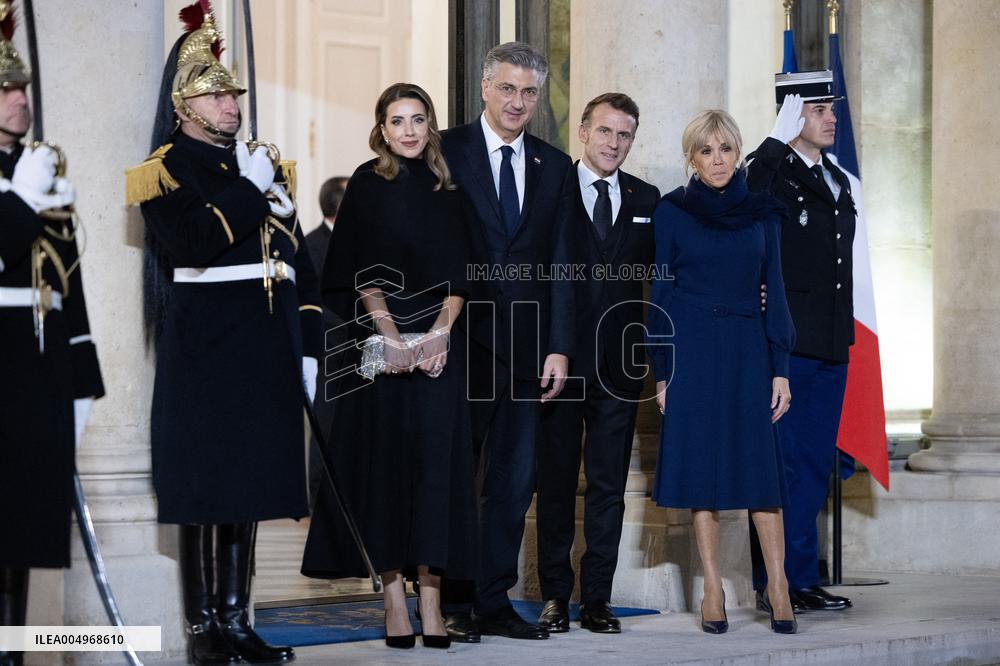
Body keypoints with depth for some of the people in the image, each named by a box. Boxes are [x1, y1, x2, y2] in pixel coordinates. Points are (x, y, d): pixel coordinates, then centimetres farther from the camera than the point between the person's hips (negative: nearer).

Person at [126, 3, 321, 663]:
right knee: (207, 489, -4)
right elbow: (190, 243, -19)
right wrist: (247, 190, -13)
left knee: (247, 486, 8)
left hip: (266, 350, 6)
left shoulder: (264, 168, 18)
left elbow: (301, 263, 17)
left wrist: (308, 349, 10)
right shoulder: (165, 169, -1)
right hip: (205, 348, -6)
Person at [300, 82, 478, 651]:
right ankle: (395, 598, 2)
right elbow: (361, 271, -4)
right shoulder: (369, 184, 3)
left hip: (440, 344, 2)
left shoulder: (449, 192, 12)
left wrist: (442, 330, -9)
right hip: (382, 342, -2)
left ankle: (431, 601, 0)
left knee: (437, 464, -2)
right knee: (386, 461, -2)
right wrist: (391, 337, -15)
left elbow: (460, 274, 7)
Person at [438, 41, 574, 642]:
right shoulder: (446, 151, 0)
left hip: (526, 346, 4)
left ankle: (495, 602, 12)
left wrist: (559, 347, 0)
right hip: (461, 340, -4)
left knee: (515, 480, 5)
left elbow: (561, 263, 8)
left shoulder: (554, 165, 11)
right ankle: (456, 604, 10)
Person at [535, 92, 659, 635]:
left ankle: (597, 599, 10)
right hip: (560, 359, -2)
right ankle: (554, 596, 11)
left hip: (619, 361, 3)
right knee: (556, 481, 4)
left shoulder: (645, 199, 10)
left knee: (608, 484, 5)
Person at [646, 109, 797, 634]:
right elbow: (660, 295, 2)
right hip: (692, 352, -1)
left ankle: (778, 587, 0)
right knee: (701, 465, -1)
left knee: (761, 466, -3)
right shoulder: (671, 212, 2)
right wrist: (662, 373, -3)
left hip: (747, 350, 2)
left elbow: (774, 291, 8)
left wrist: (780, 369, 1)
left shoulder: (762, 212, 8)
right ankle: (713, 589, 4)